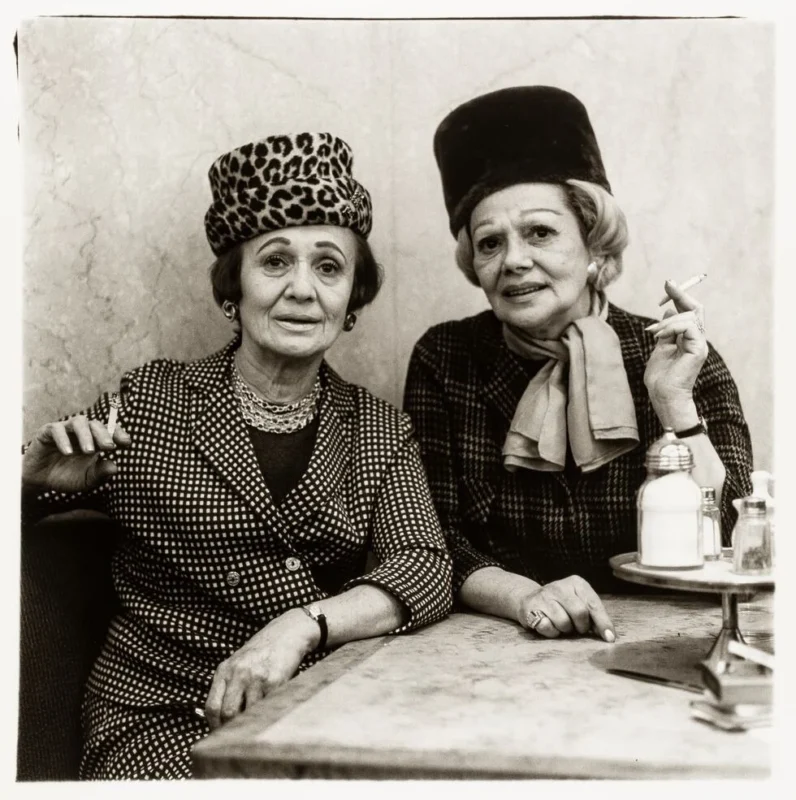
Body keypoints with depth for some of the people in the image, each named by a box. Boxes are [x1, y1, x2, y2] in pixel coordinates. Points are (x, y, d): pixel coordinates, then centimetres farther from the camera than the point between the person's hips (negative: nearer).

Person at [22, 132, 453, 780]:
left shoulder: (383, 430, 6)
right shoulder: (152, 400, 1)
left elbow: (426, 568, -8)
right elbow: (20, 509, 10)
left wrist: (301, 624, -24)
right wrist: (39, 478, -13)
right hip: (163, 713, -2)